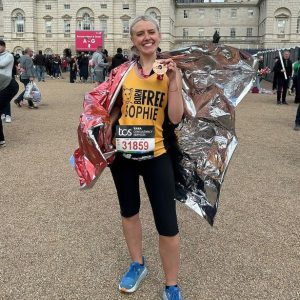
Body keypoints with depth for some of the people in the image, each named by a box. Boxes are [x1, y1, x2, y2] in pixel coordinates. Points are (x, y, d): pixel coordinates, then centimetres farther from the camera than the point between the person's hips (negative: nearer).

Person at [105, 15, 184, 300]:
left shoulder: (169, 70, -4)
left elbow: (175, 118, -12)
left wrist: (173, 81, -19)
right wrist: (107, 133, 0)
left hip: (156, 155, -2)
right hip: (122, 153, 3)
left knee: (167, 225, -2)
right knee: (129, 211, 19)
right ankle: (137, 265, 43)